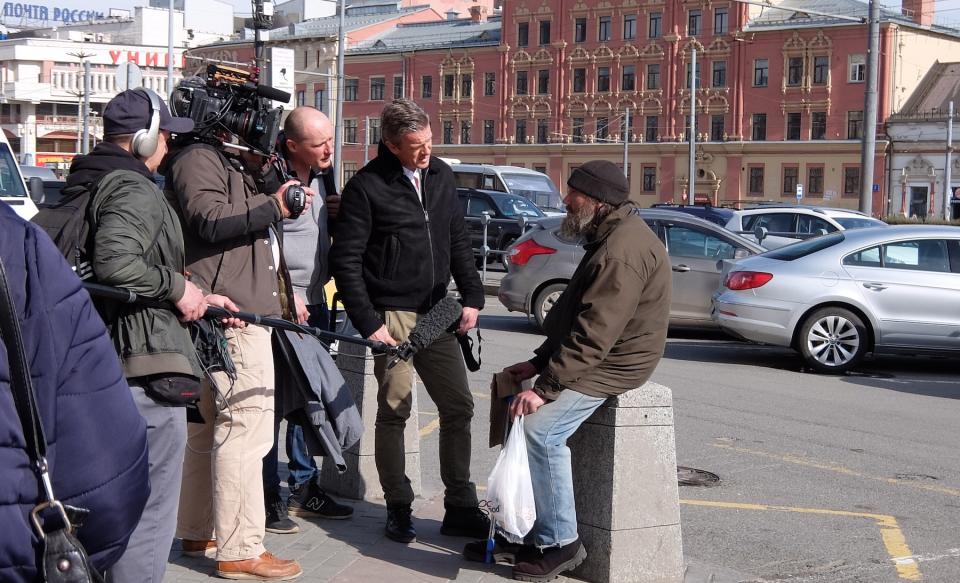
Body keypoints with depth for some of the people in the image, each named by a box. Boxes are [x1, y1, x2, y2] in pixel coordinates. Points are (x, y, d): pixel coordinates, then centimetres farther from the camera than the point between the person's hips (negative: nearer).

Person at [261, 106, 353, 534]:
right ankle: (268, 494, 5)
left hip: (313, 303, 9)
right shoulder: (270, 175, -15)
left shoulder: (322, 174, 11)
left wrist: (338, 212, 5)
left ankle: (304, 486, 25)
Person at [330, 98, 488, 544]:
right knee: (394, 411, -2)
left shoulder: (441, 176, 9)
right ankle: (398, 508, 12)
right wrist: (368, 324, -14)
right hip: (392, 314, -6)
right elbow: (346, 260, -10)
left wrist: (472, 298, 7)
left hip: (435, 312, 6)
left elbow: (458, 241, 16)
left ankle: (460, 508, 14)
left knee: (458, 407, 5)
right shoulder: (366, 187, -9)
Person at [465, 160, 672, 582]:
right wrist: (539, 362, 11)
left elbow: (594, 334, -27)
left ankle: (560, 543, -12)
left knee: (541, 427, -25)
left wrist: (546, 388, -26)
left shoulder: (624, 250, -21)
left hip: (610, 369, -11)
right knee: (517, 414, 7)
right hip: (591, 360, 11)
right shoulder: (608, 239, 15)